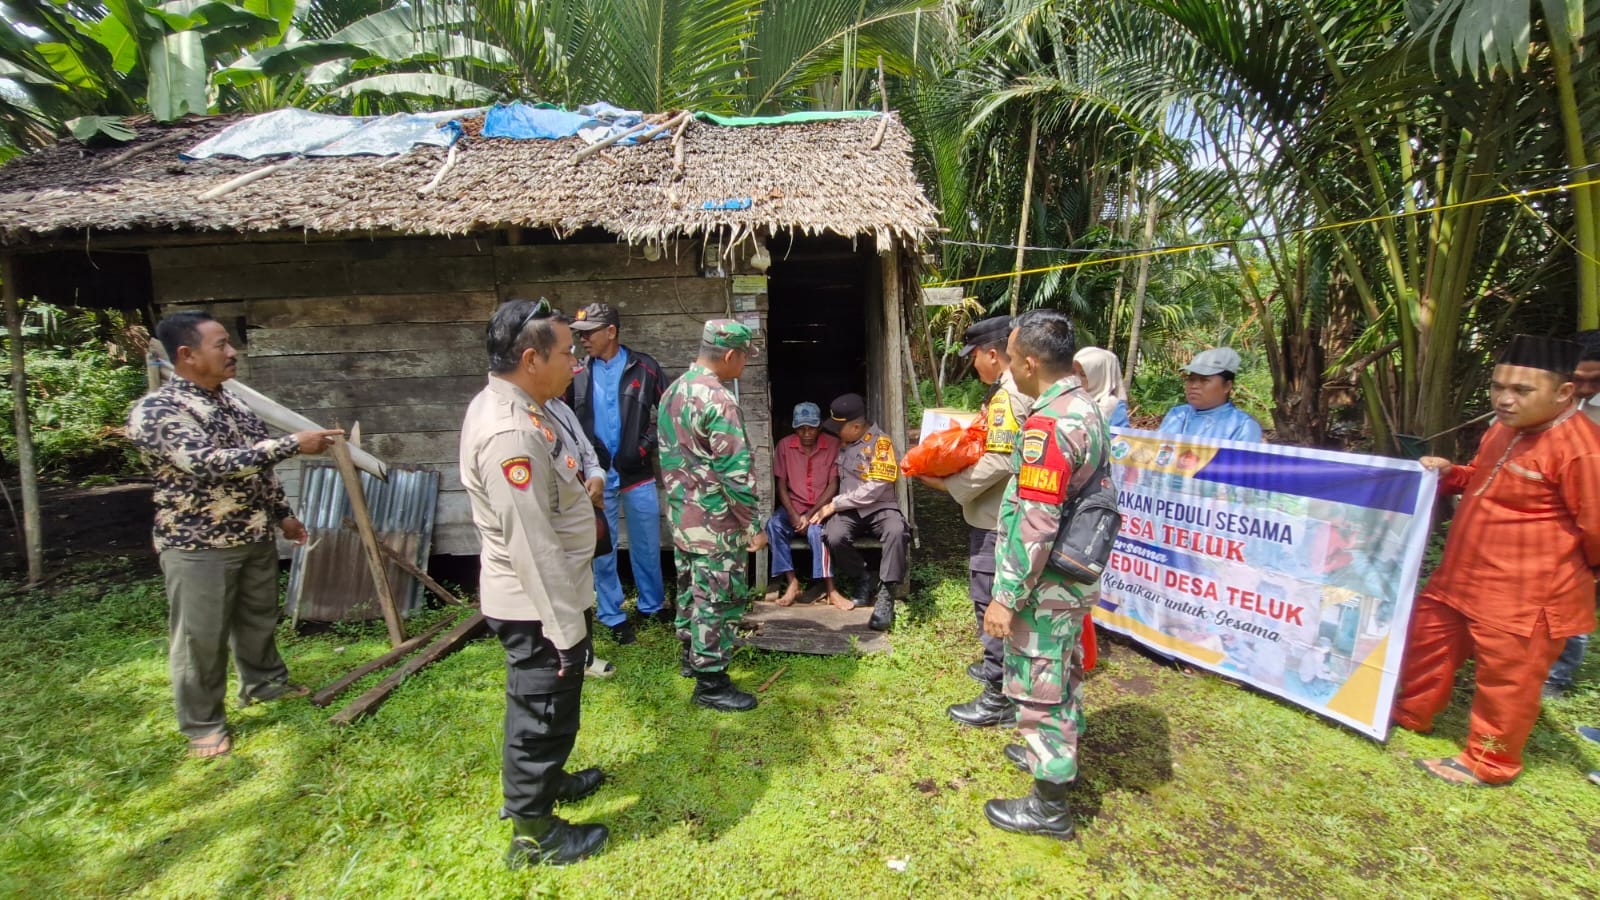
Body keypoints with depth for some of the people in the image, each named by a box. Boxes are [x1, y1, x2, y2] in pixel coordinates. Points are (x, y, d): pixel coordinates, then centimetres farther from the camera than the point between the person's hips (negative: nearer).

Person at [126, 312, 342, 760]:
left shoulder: (230, 401, 6)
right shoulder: (155, 411, -18)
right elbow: (209, 463, -32)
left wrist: (282, 513, 17)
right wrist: (293, 444, -34)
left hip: (255, 537, 7)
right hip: (198, 546, -7)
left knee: (258, 618, 21)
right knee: (200, 638, 7)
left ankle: (263, 682, 41)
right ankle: (202, 723, 24)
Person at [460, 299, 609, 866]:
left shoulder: (515, 408, 4)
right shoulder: (509, 432, -29)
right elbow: (532, 545, -29)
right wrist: (566, 629, -23)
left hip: (544, 596, 10)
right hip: (538, 604, -10)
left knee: (539, 706, 28)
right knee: (542, 713, 10)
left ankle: (541, 781, 51)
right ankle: (533, 834, 31)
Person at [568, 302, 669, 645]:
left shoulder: (643, 368, -4)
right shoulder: (577, 372, 1)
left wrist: (645, 446, -9)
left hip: (637, 473, -1)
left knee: (647, 545, 12)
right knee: (602, 549, 9)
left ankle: (653, 604, 32)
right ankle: (613, 617, 24)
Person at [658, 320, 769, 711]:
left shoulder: (673, 392, 7)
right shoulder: (718, 401, -22)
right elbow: (735, 472, -23)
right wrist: (754, 525, -15)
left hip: (680, 515, 9)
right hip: (715, 522, -9)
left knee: (691, 588, 22)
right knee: (718, 600, 3)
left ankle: (692, 655, 39)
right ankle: (711, 682, 15)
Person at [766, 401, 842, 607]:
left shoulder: (833, 444, -7)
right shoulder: (785, 445, -2)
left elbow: (833, 486, -9)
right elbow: (781, 484, -1)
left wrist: (810, 514, -18)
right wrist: (793, 515, -16)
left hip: (821, 507, -2)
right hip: (794, 505, 2)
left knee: (816, 529, -34)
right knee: (774, 524, -28)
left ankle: (830, 589, -26)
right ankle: (792, 582, -23)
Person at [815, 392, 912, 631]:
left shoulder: (880, 442, -8)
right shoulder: (839, 440, 9)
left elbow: (873, 489, -15)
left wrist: (834, 504, -13)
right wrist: (832, 506, 4)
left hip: (879, 507, -3)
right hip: (848, 510, 3)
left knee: (897, 531, -35)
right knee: (834, 537, -29)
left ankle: (886, 595, -23)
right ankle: (865, 579, -3)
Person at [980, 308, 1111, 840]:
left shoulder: (1048, 424, -25)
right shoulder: (1088, 410, 6)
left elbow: (1034, 525, -27)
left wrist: (1007, 597, -21)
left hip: (1045, 586, -10)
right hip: (1076, 577, 10)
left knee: (1040, 686, 4)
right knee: (1063, 672, 25)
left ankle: (1048, 805, 20)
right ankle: (1058, 753, 46)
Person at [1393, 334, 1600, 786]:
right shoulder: (1503, 430, 7)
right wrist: (1448, 473, 4)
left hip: (1525, 596, -9)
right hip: (1462, 578, 9)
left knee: (1506, 678, 6)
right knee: (1427, 637, 20)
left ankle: (1488, 762, 26)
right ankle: (1411, 714, 41)